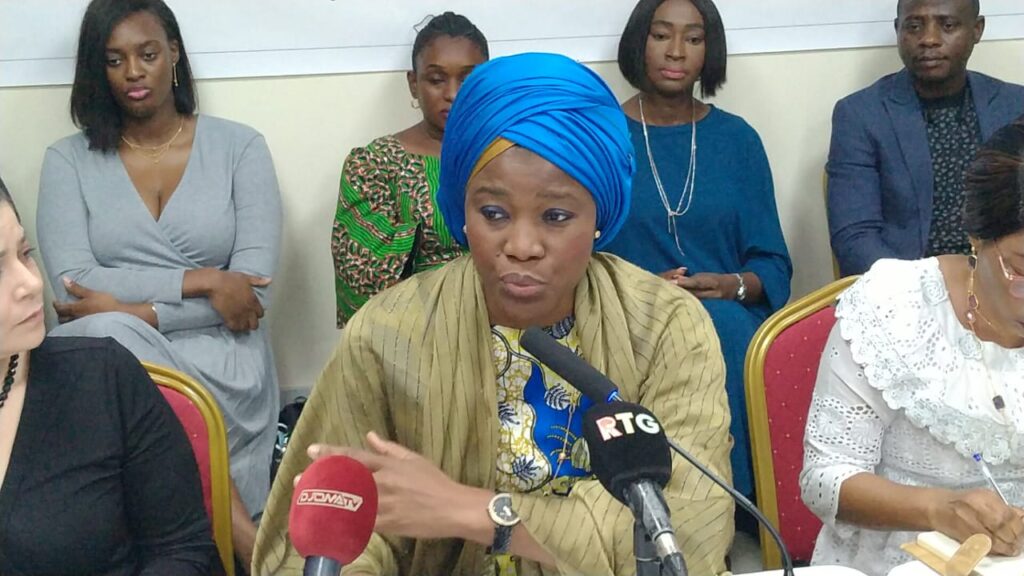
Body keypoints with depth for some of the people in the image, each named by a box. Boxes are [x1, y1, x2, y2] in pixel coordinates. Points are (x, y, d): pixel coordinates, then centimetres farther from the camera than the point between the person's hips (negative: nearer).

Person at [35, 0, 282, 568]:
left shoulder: (239, 147, 6)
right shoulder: (68, 160, 9)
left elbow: (254, 288, -5)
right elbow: (72, 286, -7)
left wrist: (134, 312, -15)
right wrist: (198, 280, -16)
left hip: (221, 363, -1)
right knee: (108, 338, -35)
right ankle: (242, 533, -31)